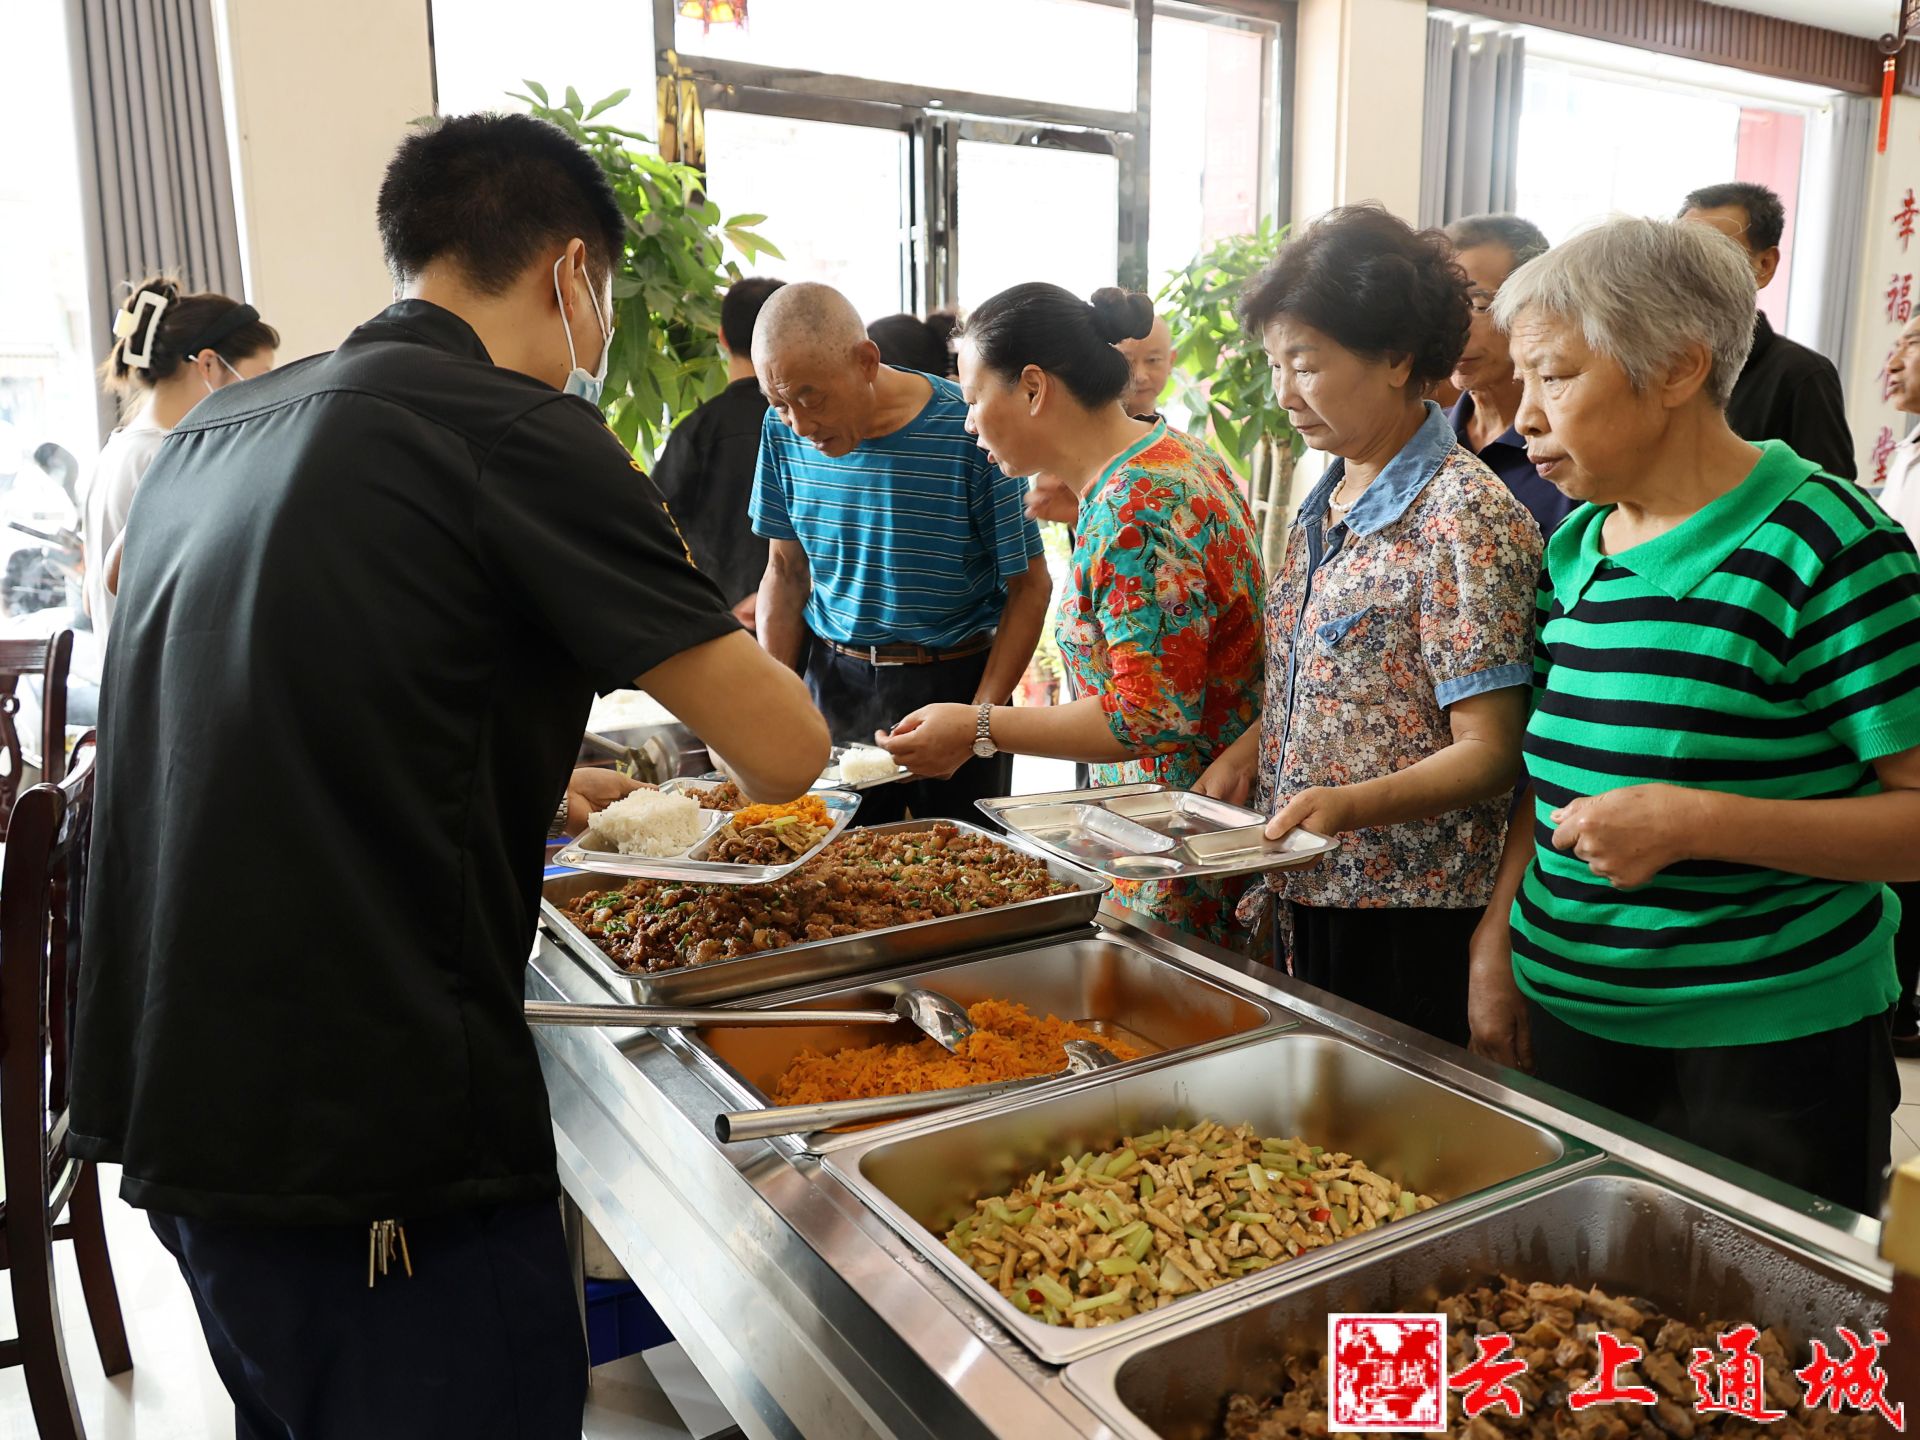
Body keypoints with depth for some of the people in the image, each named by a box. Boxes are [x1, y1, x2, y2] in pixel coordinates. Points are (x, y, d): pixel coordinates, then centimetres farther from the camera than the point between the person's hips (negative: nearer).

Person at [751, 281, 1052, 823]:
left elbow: (1030, 587, -9)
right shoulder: (785, 430, -4)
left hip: (954, 680, -3)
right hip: (833, 676, 3)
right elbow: (786, 572, 6)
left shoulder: (969, 433, -17)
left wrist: (978, 722, -15)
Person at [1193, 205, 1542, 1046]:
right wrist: (1249, 750, 0)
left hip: (1406, 917, -7)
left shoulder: (1464, 517, -16)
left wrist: (1352, 802, -32)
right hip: (1304, 892, 7)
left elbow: (1489, 752, -17)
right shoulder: (1326, 502, 9)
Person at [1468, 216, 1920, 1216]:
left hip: (1766, 1053, -6)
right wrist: (1498, 941, 5)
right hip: (1567, 1016, 6)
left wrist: (1697, 822, -24)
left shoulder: (1822, 544, -13)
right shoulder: (1574, 548, 7)